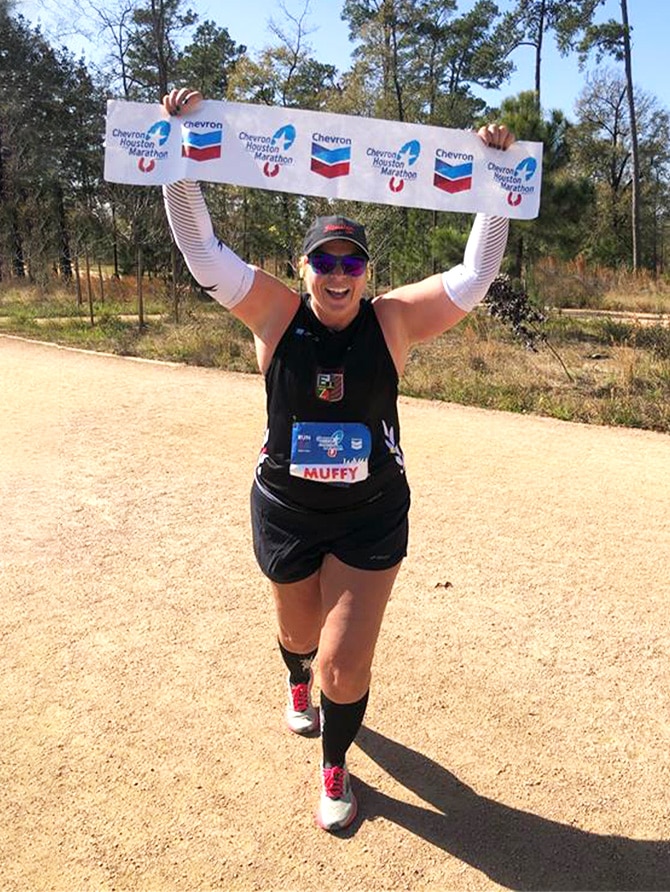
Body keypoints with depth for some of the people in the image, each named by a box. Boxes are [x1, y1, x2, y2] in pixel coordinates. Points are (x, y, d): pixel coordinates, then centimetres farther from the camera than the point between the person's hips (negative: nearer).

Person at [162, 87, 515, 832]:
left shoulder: (393, 319, -8)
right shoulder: (276, 314, -8)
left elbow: (474, 275, -10)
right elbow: (201, 249, -12)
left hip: (372, 516, -1)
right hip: (285, 511, 1)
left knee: (347, 661, 0)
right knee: (300, 632, 24)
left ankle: (334, 768, 31)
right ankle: (298, 685, 64)